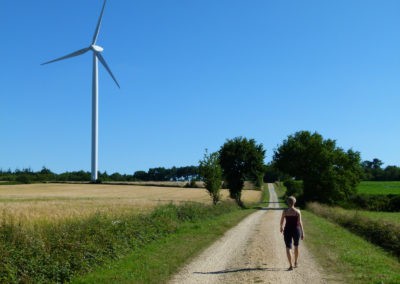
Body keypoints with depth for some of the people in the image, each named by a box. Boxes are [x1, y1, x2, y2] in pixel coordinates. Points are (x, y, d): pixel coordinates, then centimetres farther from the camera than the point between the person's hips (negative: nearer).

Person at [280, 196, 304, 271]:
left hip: (287, 230, -1)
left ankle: (291, 265, -10)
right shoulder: (297, 211, -8)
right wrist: (302, 233, -6)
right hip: (296, 230, 1)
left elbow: (282, 221, 3)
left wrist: (281, 227, 24)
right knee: (296, 246, 22)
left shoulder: (285, 211, -6)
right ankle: (295, 263, 34)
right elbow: (300, 223, -10)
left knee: (288, 248, 1)